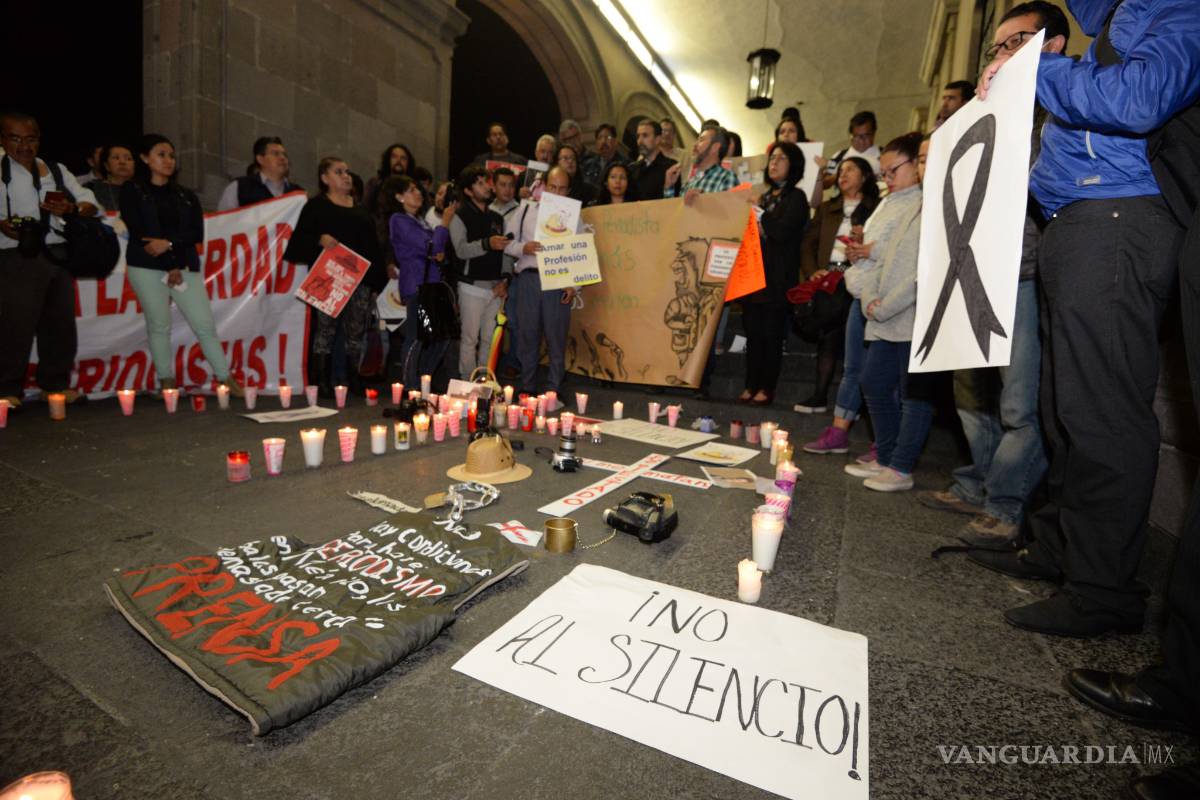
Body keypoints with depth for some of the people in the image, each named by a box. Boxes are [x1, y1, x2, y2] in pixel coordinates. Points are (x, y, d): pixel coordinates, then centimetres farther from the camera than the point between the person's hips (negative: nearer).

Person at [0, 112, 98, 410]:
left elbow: (90, 204, 12)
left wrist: (71, 209, -9)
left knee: (61, 322, 4)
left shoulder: (57, 170, 17)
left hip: (58, 254, 4)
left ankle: (56, 383, 16)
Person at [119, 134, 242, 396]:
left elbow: (196, 234, 4)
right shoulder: (132, 191, 7)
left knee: (205, 324, -5)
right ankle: (167, 383, 7)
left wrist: (169, 243, -13)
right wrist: (169, 267, -10)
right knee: (159, 325, -1)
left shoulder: (186, 196, 16)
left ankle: (227, 379, -1)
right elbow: (138, 233, -3)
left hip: (185, 265, 2)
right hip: (147, 266, -2)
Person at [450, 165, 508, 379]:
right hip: (472, 287, -5)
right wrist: (487, 243, -32)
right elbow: (461, 250, -17)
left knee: (490, 339, 9)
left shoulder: (497, 217, 15)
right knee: (470, 339, -2)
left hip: (496, 287, 5)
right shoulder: (459, 216, -3)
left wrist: (505, 280, -2)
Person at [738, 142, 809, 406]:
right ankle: (751, 385, 12)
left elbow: (782, 231, -12)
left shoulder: (796, 197, 2)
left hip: (776, 276, -5)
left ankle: (767, 388, 4)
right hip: (753, 270, 6)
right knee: (752, 330, 5)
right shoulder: (764, 196, 21)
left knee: (771, 332, -3)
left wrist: (757, 216, -3)